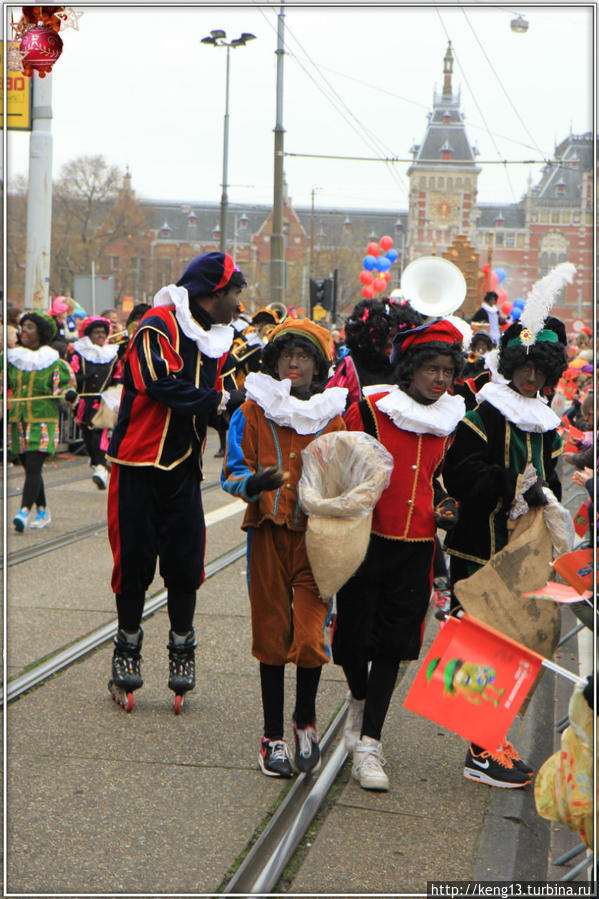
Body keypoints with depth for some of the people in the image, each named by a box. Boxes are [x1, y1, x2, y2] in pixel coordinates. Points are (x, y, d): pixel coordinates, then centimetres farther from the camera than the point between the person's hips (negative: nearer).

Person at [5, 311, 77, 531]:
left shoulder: (54, 362, -1)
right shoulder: (11, 358, 10)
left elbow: (63, 386, 2)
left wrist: (68, 394, -19)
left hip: (43, 421, -5)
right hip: (18, 422, 5)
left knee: (33, 468, -16)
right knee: (30, 469, 10)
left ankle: (24, 512, -25)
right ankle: (43, 511, 23)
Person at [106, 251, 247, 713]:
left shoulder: (218, 338, 13)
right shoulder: (157, 328, -13)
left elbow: (218, 389, 14)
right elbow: (160, 384, -24)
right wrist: (217, 400, -16)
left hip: (184, 463, 6)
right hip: (140, 459, -6)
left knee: (186, 558, 3)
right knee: (135, 557, 0)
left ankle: (182, 650, 18)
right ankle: (127, 648, 17)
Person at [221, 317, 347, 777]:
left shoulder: (332, 418, 8)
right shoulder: (252, 412, 4)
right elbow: (232, 474, 1)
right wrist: (257, 482, -20)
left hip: (316, 536, 0)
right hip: (268, 533, 0)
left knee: (310, 635, -9)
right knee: (271, 633, 5)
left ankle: (306, 721, 17)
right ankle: (273, 735, 17)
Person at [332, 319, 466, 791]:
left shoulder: (448, 420, 8)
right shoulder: (369, 410, -8)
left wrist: (443, 505, 6)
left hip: (417, 547, 3)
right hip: (367, 541, -3)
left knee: (393, 643, 1)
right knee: (354, 636, 1)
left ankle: (368, 744, 6)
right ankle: (360, 701, 35)